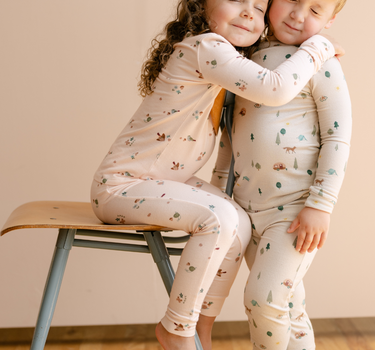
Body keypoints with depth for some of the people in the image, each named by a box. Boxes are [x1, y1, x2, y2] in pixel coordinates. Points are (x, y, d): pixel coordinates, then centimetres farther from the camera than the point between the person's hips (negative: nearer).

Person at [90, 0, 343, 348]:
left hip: (161, 179, 10)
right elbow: (276, 90, -31)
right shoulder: (205, 48, -21)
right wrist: (317, 47, -16)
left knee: (239, 223, -1)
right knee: (218, 218, -25)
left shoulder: (221, 55, 10)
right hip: (121, 185, -9)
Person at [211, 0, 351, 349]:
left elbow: (337, 139, -9)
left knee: (264, 298, -11)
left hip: (296, 208, -5)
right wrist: (217, 189, 17)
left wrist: (320, 206, -15)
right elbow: (231, 127, 18)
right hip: (247, 207, 6)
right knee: (288, 304, 15)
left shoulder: (321, 65, -6)